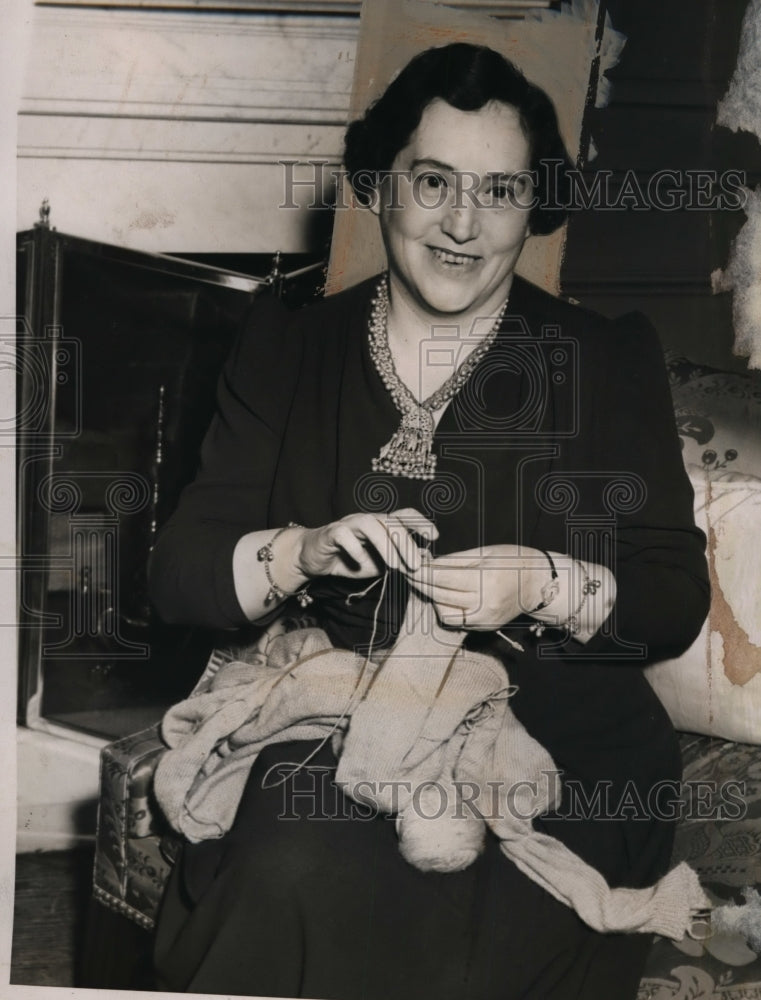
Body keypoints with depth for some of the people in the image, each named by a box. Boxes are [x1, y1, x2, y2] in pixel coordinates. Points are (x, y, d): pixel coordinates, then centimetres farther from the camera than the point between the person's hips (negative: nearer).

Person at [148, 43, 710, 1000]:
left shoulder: (612, 361, 8)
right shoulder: (287, 345, 10)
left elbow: (677, 601, 4)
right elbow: (178, 571, 4)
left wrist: (548, 586, -16)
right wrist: (301, 553, -16)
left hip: (551, 725, -1)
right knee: (293, 873, -30)